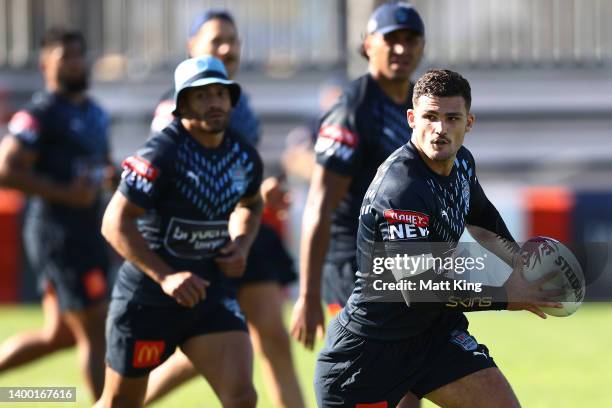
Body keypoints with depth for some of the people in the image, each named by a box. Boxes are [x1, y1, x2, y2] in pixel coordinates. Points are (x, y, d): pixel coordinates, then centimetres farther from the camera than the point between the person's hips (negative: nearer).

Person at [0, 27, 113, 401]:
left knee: (58, 335, 14)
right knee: (94, 333, -7)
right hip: (58, 233, -9)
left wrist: (112, 176, 6)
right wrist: (65, 194, -21)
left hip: (86, 233, 9)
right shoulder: (41, 114, -12)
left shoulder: (95, 114, 15)